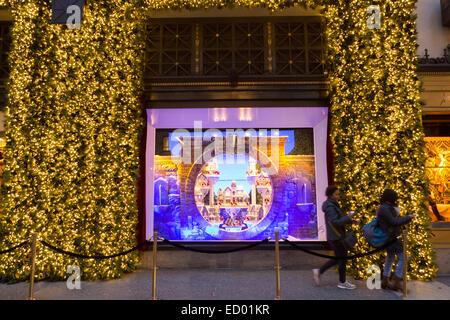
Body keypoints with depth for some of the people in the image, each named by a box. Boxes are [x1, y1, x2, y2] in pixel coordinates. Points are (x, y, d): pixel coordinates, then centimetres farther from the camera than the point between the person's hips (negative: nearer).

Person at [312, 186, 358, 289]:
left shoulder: (332, 205, 13)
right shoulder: (330, 207, -18)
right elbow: (335, 222, -25)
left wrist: (350, 221, 9)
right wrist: (348, 217, -22)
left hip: (334, 237, 10)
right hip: (336, 237, -10)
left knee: (337, 258, 16)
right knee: (342, 258, 3)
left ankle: (319, 271, 18)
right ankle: (342, 282, 17)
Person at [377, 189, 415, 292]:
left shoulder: (387, 207, 14)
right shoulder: (384, 208, -19)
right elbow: (394, 222, -21)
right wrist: (408, 218, -16)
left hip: (390, 237, 11)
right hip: (390, 237, -11)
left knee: (390, 258, 18)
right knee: (403, 258, -7)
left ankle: (385, 281, 27)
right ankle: (397, 282, -1)